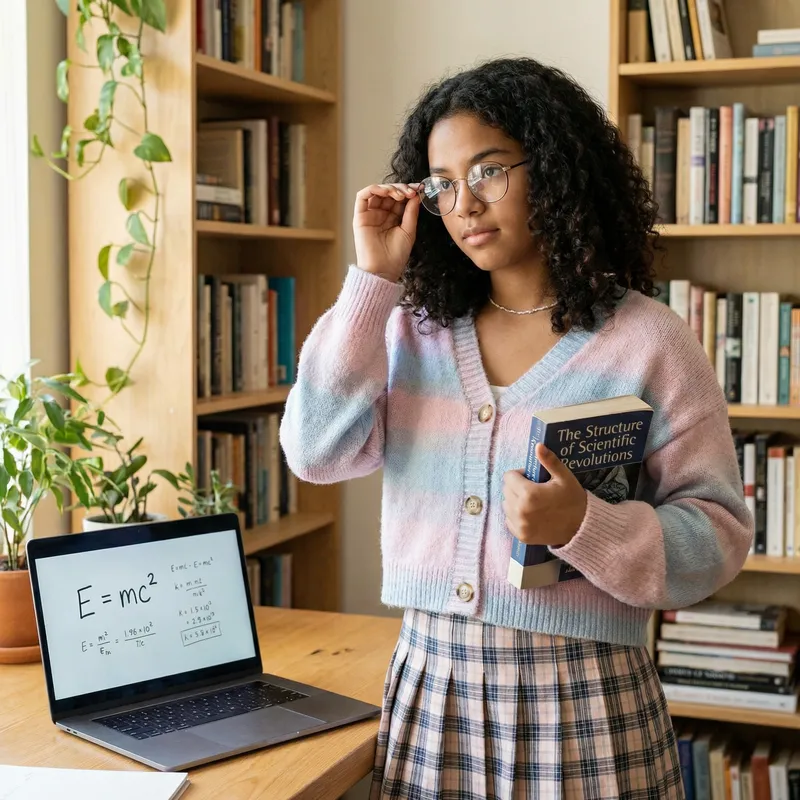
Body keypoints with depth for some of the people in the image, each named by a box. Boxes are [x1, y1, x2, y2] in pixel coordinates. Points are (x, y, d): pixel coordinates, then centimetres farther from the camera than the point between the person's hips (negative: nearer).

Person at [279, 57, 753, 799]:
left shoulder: (645, 339, -6)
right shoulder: (414, 329, 5)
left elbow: (719, 534, -7)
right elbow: (315, 453, -7)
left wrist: (585, 525, -25)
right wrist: (373, 280, -7)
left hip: (581, 698, -3)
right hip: (429, 685, 4)